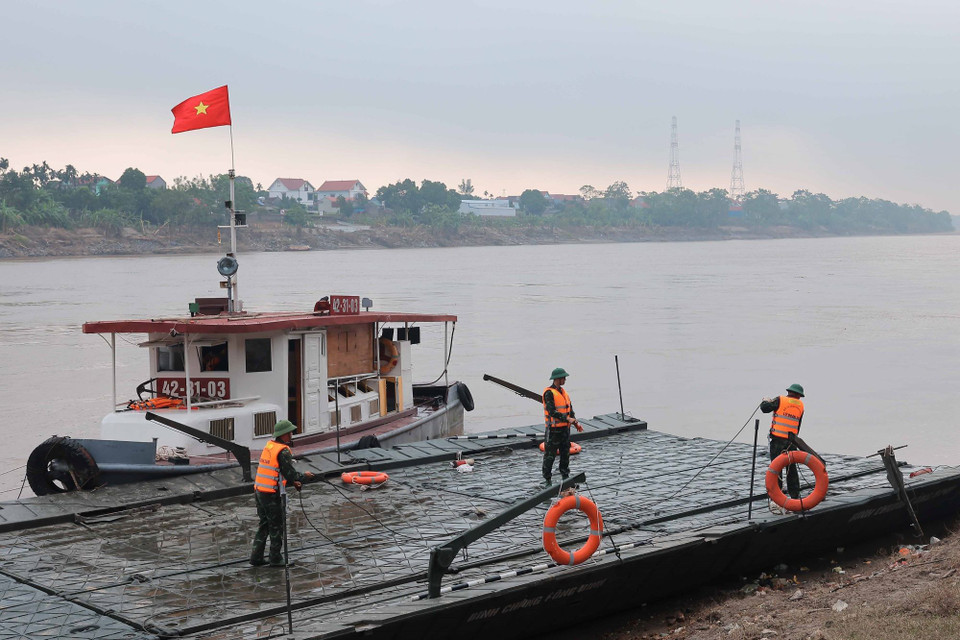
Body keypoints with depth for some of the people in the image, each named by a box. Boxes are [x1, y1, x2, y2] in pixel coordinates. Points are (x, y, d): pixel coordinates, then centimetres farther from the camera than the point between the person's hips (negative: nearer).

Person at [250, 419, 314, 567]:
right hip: (272, 494, -8)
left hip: (259, 491, 8)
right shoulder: (283, 451, -16)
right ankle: (276, 559, 13)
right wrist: (304, 476, 2)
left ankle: (256, 557, 17)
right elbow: (291, 473, -17)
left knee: (264, 524, 17)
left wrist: (293, 481, 20)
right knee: (277, 526, 5)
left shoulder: (269, 446, 11)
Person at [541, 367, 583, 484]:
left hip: (565, 427, 8)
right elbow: (552, 411, -22)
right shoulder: (549, 393, -14)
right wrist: (567, 418, -23)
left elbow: (569, 408, 18)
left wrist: (575, 422, 9)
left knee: (565, 452, 14)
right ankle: (547, 479, 6)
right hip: (553, 429, -8)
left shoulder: (563, 391, 13)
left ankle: (565, 476, 24)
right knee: (550, 454, -2)